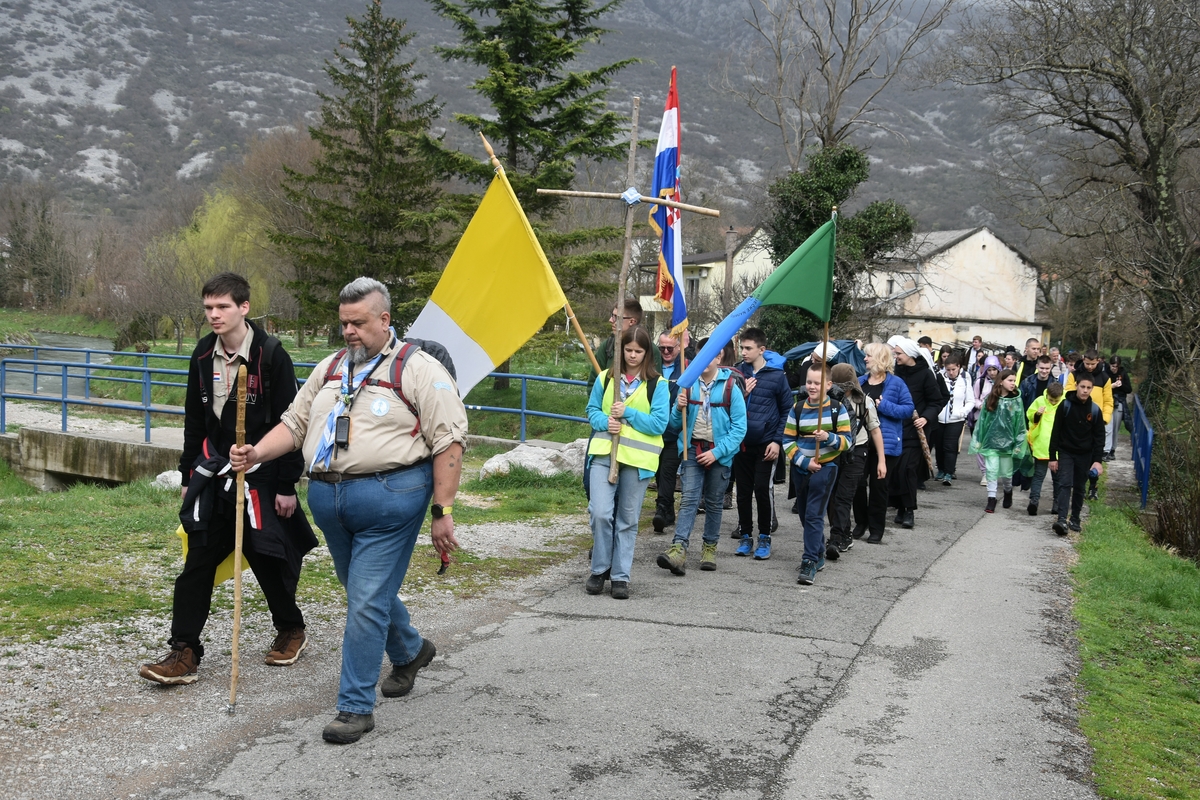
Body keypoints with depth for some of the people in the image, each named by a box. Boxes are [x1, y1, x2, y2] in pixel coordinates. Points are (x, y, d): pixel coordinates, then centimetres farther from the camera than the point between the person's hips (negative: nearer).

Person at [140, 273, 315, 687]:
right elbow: (194, 420, 14)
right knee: (198, 560, -1)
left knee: (268, 558, 6)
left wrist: (287, 486, -12)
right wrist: (188, 474, 13)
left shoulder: (271, 355, -12)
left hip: (261, 476, -5)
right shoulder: (203, 355, 6)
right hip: (214, 471, 5)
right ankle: (184, 652, 2)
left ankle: (291, 629, 30)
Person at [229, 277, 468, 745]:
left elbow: (449, 442, -11)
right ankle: (409, 652, 47)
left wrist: (442, 512, -15)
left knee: (367, 603, -6)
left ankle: (356, 708, 5)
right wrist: (256, 453, -4)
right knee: (365, 592, 21)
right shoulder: (329, 369, 15)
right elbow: (294, 423, 15)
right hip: (328, 498, 7)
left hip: (389, 498, -7)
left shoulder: (418, 370, -7)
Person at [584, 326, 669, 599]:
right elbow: (592, 410, 13)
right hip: (603, 453, 1)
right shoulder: (606, 378, 7)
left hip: (637, 459, -1)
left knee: (627, 521, 6)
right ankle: (600, 569, 9)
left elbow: (659, 424, -6)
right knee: (600, 512, -10)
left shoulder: (657, 385, -1)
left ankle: (620, 576, 16)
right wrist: (605, 422, -8)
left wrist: (627, 413, -13)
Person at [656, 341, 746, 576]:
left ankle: (710, 547, 23)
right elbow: (676, 423, 7)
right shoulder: (689, 385, 2)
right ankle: (679, 549, -21)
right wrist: (679, 409, -15)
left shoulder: (731, 388, -6)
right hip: (693, 449, 1)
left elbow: (739, 428, -8)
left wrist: (717, 452, -15)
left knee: (713, 503, 10)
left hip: (719, 453, -1)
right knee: (689, 499, -10)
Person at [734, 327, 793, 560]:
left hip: (765, 444, -3)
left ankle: (764, 538, 10)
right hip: (741, 442, 3)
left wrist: (777, 440, -7)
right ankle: (746, 536, 20)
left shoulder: (777, 375, -4)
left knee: (762, 489, -4)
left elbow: (787, 409, 0)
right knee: (743, 491, 8)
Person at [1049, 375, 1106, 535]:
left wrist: (1097, 460, -7)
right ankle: (1061, 519, -22)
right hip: (1066, 452, -2)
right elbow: (1056, 432, -4)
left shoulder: (1095, 410, -2)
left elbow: (1099, 437, 2)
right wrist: (1053, 457, -6)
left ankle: (1075, 519, 20)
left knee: (1079, 488, 9)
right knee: (1065, 484, -14)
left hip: (1085, 455, 2)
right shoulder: (1065, 406, -7)